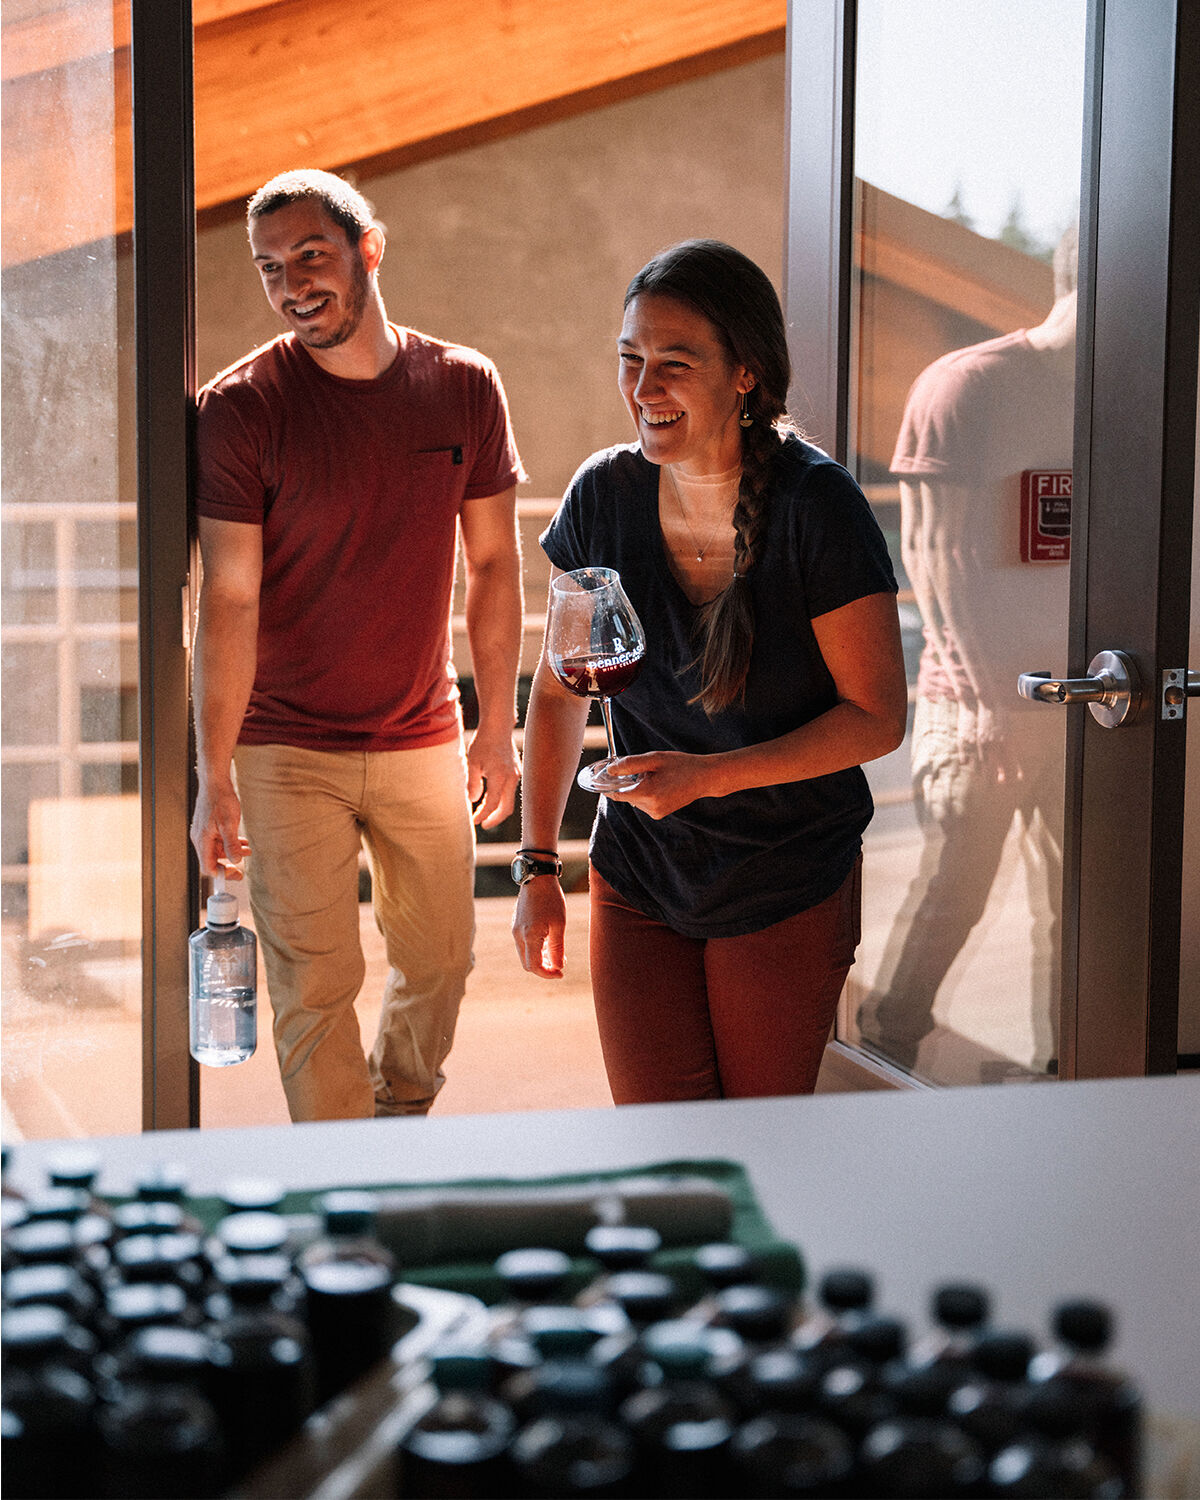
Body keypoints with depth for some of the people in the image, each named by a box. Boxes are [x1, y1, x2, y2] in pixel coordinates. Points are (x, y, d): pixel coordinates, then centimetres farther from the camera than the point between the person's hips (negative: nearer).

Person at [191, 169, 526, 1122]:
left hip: (425, 739, 3)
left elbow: (493, 562, 6)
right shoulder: (240, 407, -11)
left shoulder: (465, 388, -1)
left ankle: (401, 1115, 41)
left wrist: (499, 723, 6)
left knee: (440, 961, 14)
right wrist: (215, 776, -15)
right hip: (289, 749, -3)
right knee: (316, 985, -1)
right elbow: (230, 598, -13)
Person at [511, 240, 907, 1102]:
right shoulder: (605, 496, -6)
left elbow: (878, 717, -14)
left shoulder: (816, 506, -17)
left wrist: (712, 774, -23)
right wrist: (538, 864, 1)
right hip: (639, 883, 3)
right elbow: (559, 691, 5)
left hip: (791, 893, -3)